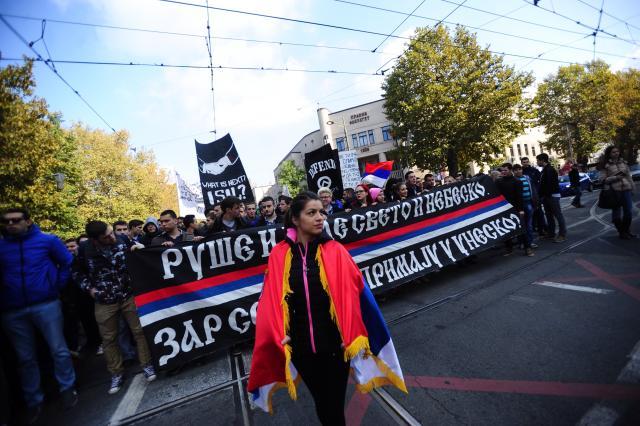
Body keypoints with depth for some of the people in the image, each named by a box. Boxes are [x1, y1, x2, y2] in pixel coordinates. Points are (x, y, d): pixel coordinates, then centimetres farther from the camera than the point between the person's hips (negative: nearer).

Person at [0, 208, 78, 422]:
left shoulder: (48, 240, -3)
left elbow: (68, 263, 4)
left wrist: (57, 286, -1)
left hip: (46, 305, -2)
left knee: (59, 350, 6)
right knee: (25, 358, 15)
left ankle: (67, 389, 24)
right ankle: (33, 401, 30)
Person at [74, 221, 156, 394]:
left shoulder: (121, 245, -10)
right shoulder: (85, 252, -8)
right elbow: (77, 272, 10)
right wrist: (88, 287, -2)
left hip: (128, 296, -1)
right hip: (105, 302, 1)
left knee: (139, 331, 4)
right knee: (109, 339, 13)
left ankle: (146, 364, 21)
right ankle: (117, 373, 31)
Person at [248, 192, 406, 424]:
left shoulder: (335, 251, -10)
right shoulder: (279, 255, -7)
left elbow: (351, 295, -10)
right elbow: (272, 299, -4)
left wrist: (353, 337, -13)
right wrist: (279, 336, -10)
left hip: (335, 343, -1)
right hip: (301, 346, 2)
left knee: (334, 405, 14)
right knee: (320, 401, 23)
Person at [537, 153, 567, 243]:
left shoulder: (550, 170, -14)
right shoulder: (544, 170, 16)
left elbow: (550, 184, -21)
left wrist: (545, 195, -17)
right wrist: (541, 195, 11)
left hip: (553, 195, -10)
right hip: (547, 196, 10)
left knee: (558, 215, -5)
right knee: (549, 215, 13)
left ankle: (562, 234, -1)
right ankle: (550, 233, 20)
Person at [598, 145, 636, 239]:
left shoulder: (623, 162, 10)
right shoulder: (605, 165, -5)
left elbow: (629, 176, 15)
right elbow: (602, 179, -7)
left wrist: (632, 187, 13)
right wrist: (615, 177, -17)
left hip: (626, 190, 5)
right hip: (614, 191, -5)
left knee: (628, 211, 8)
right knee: (617, 212, 6)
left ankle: (627, 231, 24)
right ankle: (621, 232, 19)